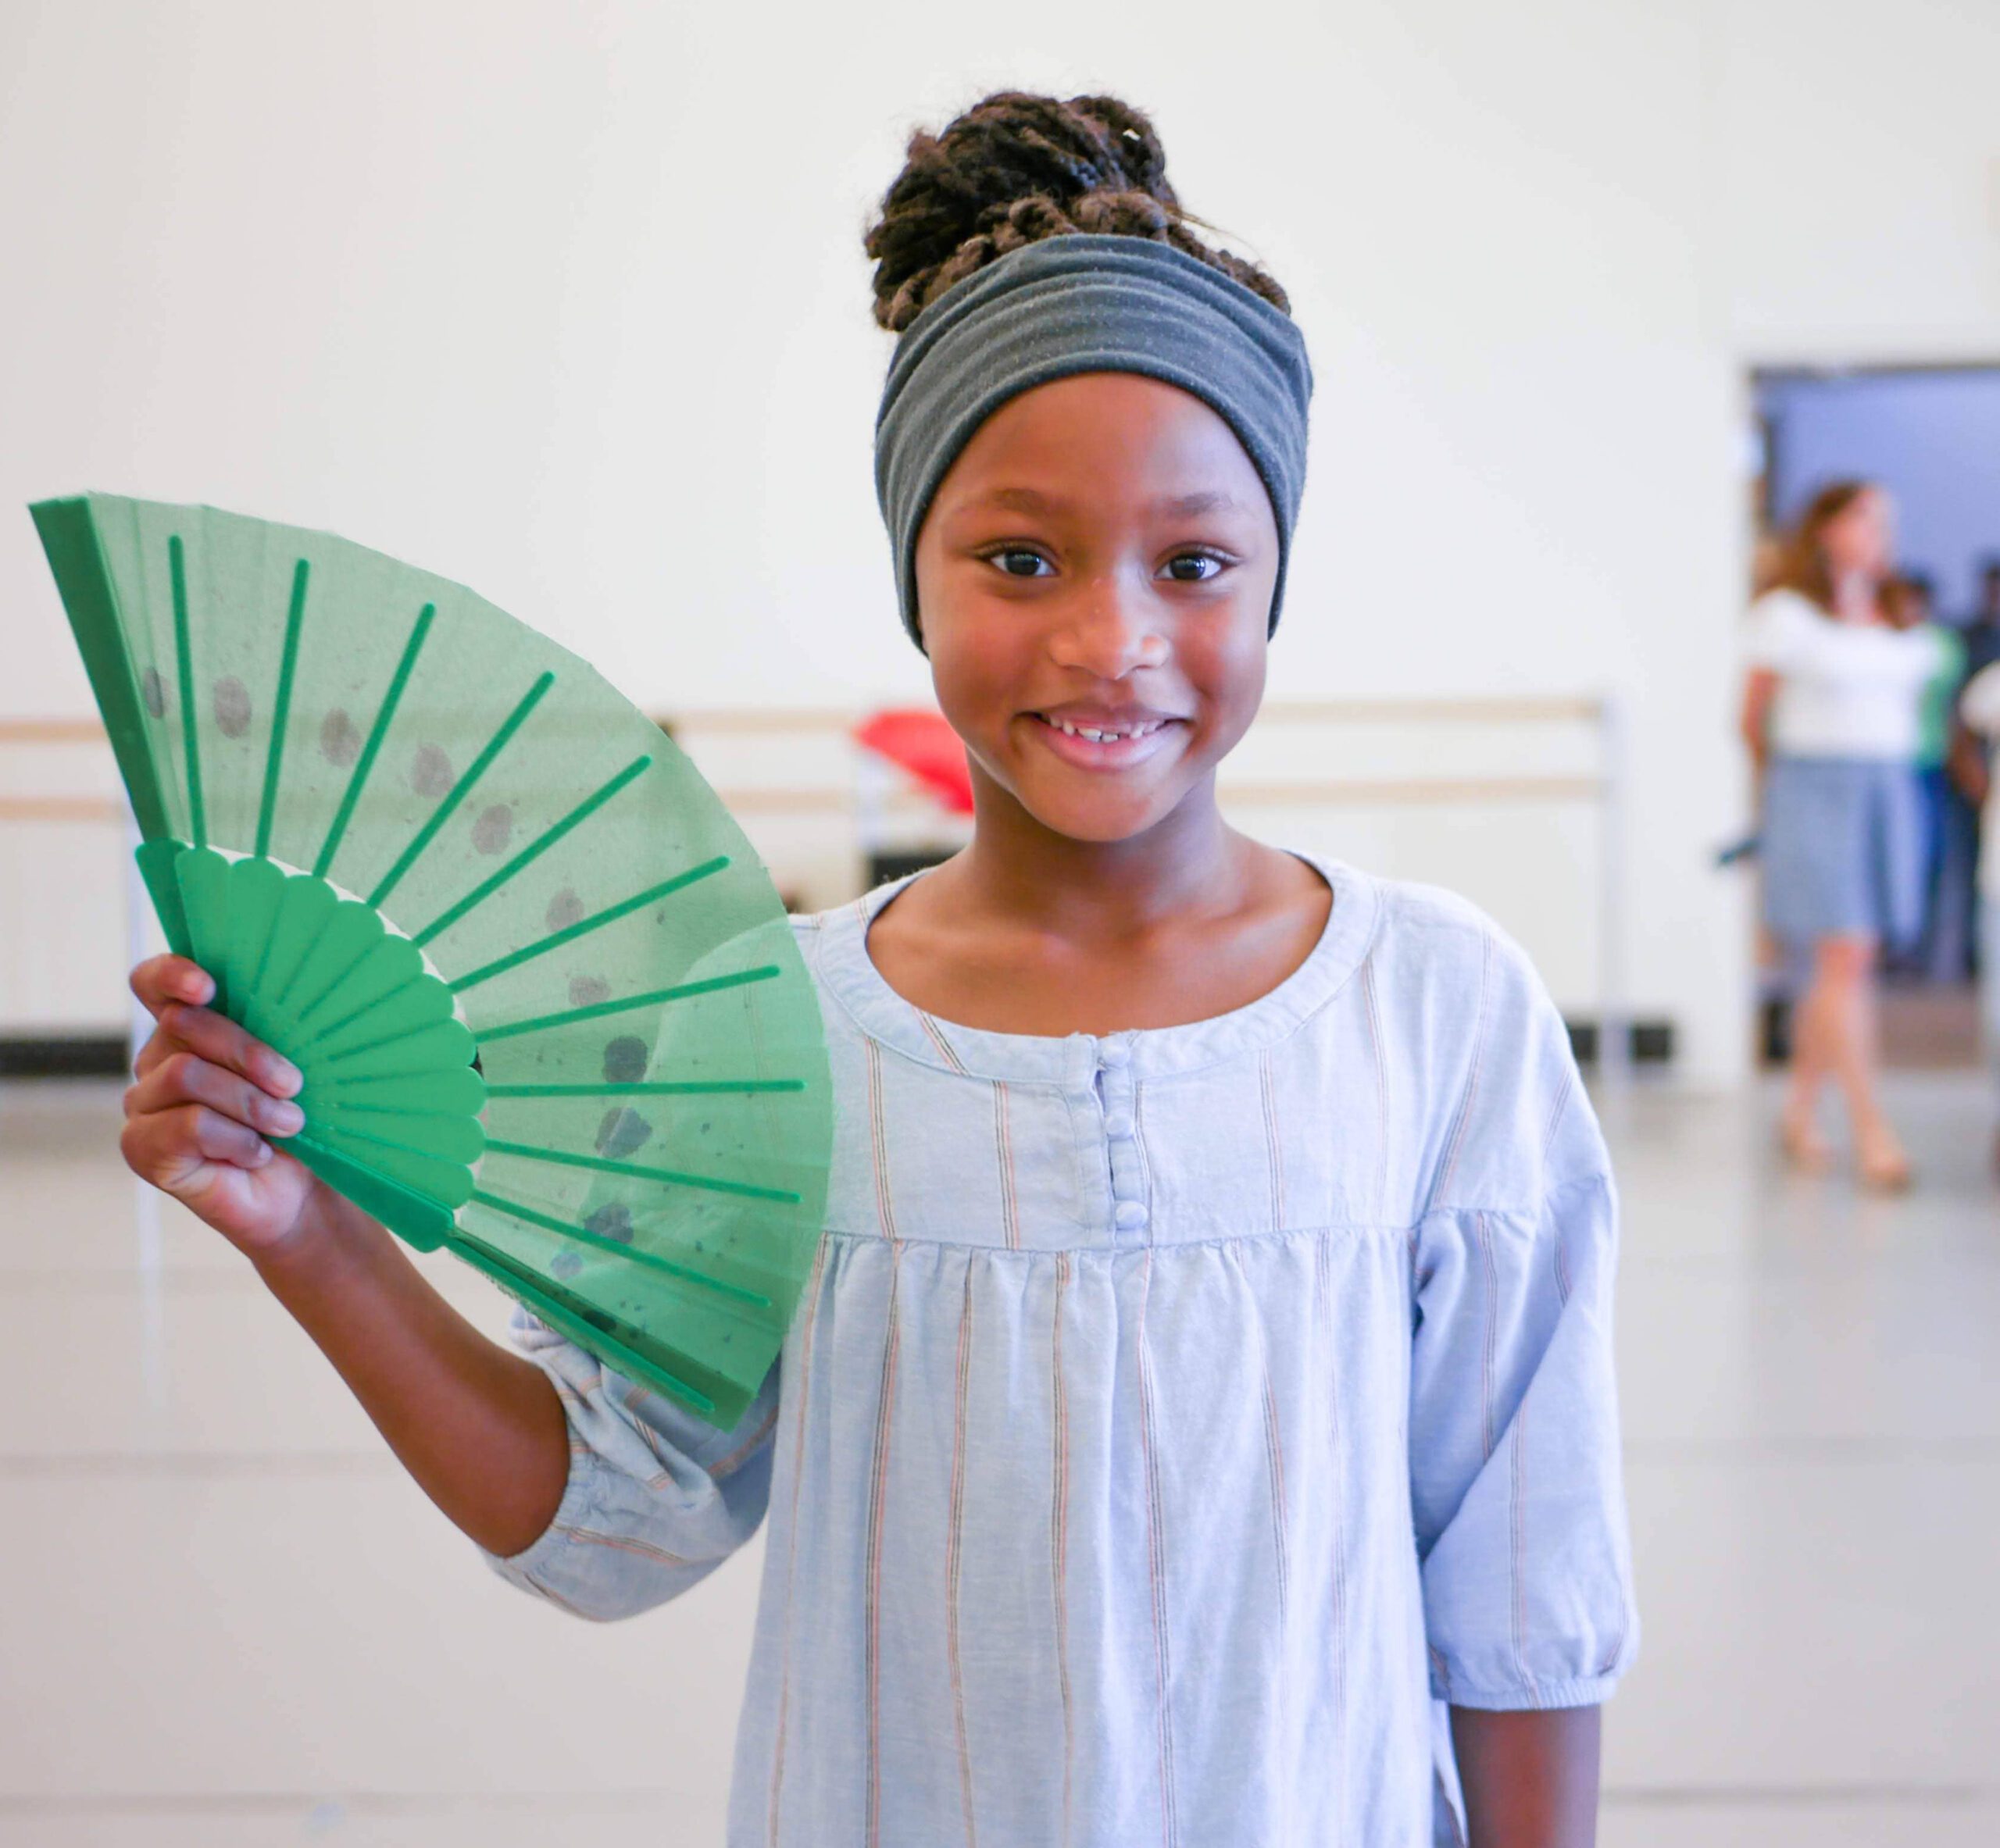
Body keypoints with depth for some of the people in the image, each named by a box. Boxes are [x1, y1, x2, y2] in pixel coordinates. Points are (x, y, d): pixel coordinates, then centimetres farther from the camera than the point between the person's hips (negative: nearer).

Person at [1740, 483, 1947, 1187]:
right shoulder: (1786, 613, -2)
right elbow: (1753, 718, 4)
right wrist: (1781, 783, 14)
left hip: (1890, 791, 5)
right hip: (1814, 789, -5)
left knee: (1852, 963, 7)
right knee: (1844, 956, -12)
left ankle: (1800, 1112, 21)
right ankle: (1871, 1131, -14)